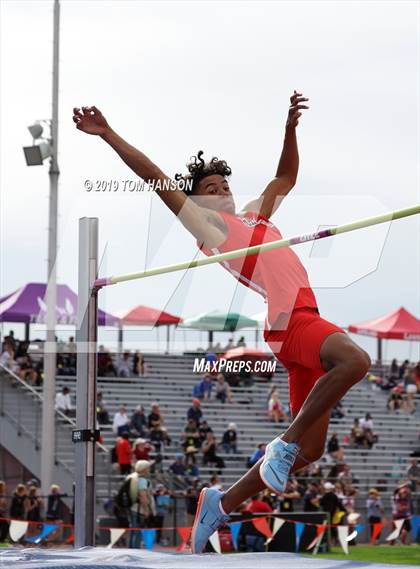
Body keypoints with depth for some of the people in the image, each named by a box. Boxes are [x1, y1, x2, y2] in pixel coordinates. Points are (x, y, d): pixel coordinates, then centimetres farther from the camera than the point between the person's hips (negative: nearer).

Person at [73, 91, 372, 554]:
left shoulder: (254, 214, 28)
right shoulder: (205, 221, 6)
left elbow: (286, 177, 40)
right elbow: (157, 180, 0)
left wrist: (290, 128, 29)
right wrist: (108, 135, -5)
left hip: (304, 321, 8)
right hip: (288, 320, -8)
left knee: (308, 450, 6)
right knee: (354, 360, -35)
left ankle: (223, 503, 14)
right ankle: (284, 443, -24)